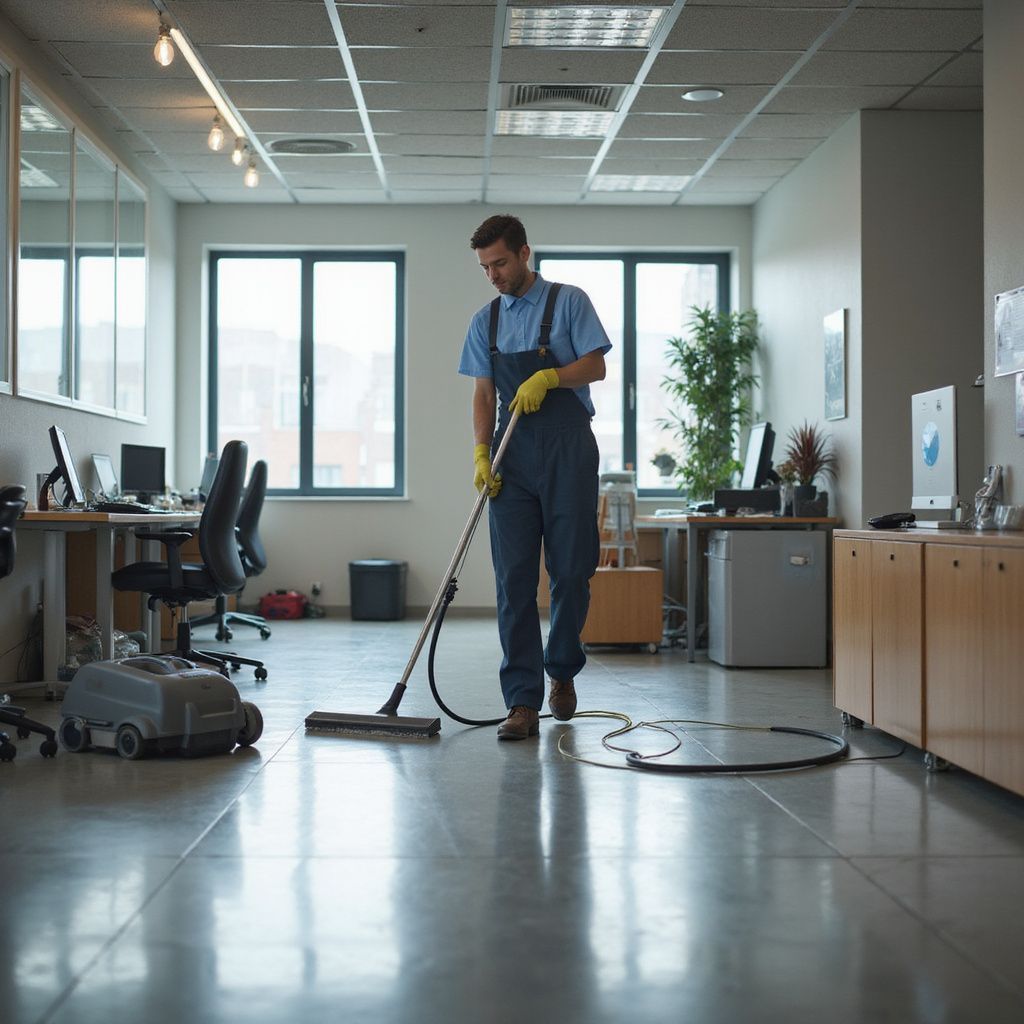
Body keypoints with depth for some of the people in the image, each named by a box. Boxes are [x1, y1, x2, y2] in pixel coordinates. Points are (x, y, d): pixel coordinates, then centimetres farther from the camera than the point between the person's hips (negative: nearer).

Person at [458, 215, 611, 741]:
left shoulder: (568, 302, 2)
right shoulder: (485, 321, 14)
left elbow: (596, 365, -2)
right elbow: (484, 392, 12)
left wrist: (548, 376, -19)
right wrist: (481, 452, -2)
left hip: (567, 450, -3)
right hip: (512, 455, 3)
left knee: (571, 570, -1)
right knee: (514, 578, -4)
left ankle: (562, 671, 24)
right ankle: (523, 702, -4)